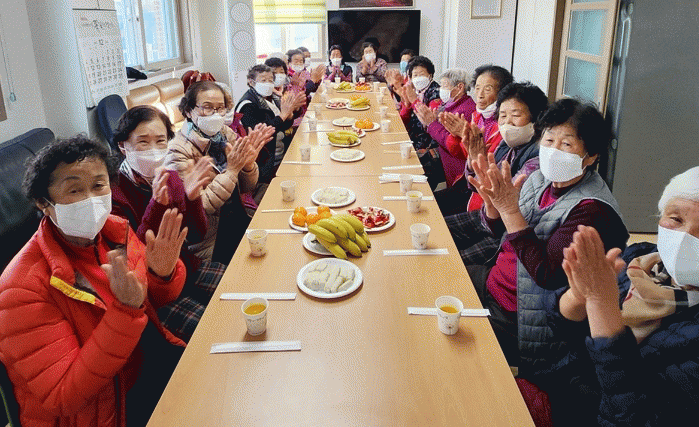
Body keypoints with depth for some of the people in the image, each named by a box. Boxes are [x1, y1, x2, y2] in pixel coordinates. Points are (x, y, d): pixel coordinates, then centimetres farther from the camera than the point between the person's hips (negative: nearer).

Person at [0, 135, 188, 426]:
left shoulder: (114, 229, -4)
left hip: (155, 359, 7)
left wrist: (163, 274, -17)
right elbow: (63, 399, -24)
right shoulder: (24, 287, -23)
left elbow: (156, 299, 9)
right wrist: (126, 310, -35)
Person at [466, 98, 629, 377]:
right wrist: (492, 201, -15)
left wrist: (509, 208, -32)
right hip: (492, 281, 8)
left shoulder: (591, 209, -23)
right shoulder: (542, 179, 0)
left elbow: (547, 274, -29)